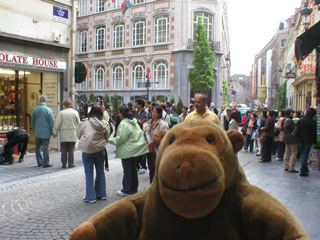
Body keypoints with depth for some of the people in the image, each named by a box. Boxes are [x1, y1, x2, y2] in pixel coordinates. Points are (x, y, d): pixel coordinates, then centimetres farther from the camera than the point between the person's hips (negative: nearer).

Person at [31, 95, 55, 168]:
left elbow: (32, 122, 12)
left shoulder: (35, 110, 4)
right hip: (46, 133, -4)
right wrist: (53, 132, 0)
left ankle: (39, 162, 18)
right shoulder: (48, 110, -8)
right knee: (46, 147, 0)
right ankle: (45, 163, 2)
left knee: (37, 147, 13)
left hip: (37, 133, 4)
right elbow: (52, 122, -8)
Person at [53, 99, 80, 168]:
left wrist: (55, 133, 4)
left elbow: (57, 124, -5)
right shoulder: (75, 112, 0)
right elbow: (78, 123, 4)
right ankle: (71, 163, 9)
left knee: (64, 150, 6)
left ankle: (64, 164, 9)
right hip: (72, 134, 1)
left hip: (63, 134, 0)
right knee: (71, 150, 6)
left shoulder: (61, 113, -3)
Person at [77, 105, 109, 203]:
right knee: (100, 172, 15)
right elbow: (107, 137, 3)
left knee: (89, 174, 5)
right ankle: (101, 194, 23)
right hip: (100, 150, 3)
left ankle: (90, 196, 8)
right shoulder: (104, 123, -5)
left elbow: (78, 135, 2)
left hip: (87, 150, -3)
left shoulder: (85, 122, -10)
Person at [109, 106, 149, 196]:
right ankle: (134, 188, 25)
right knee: (133, 168, 16)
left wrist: (110, 140, -10)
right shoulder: (134, 122, 10)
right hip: (135, 149, 9)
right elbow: (139, 134, 14)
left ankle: (126, 190, 9)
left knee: (127, 170, 0)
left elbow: (121, 138, -20)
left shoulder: (124, 124, -17)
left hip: (127, 150, -9)